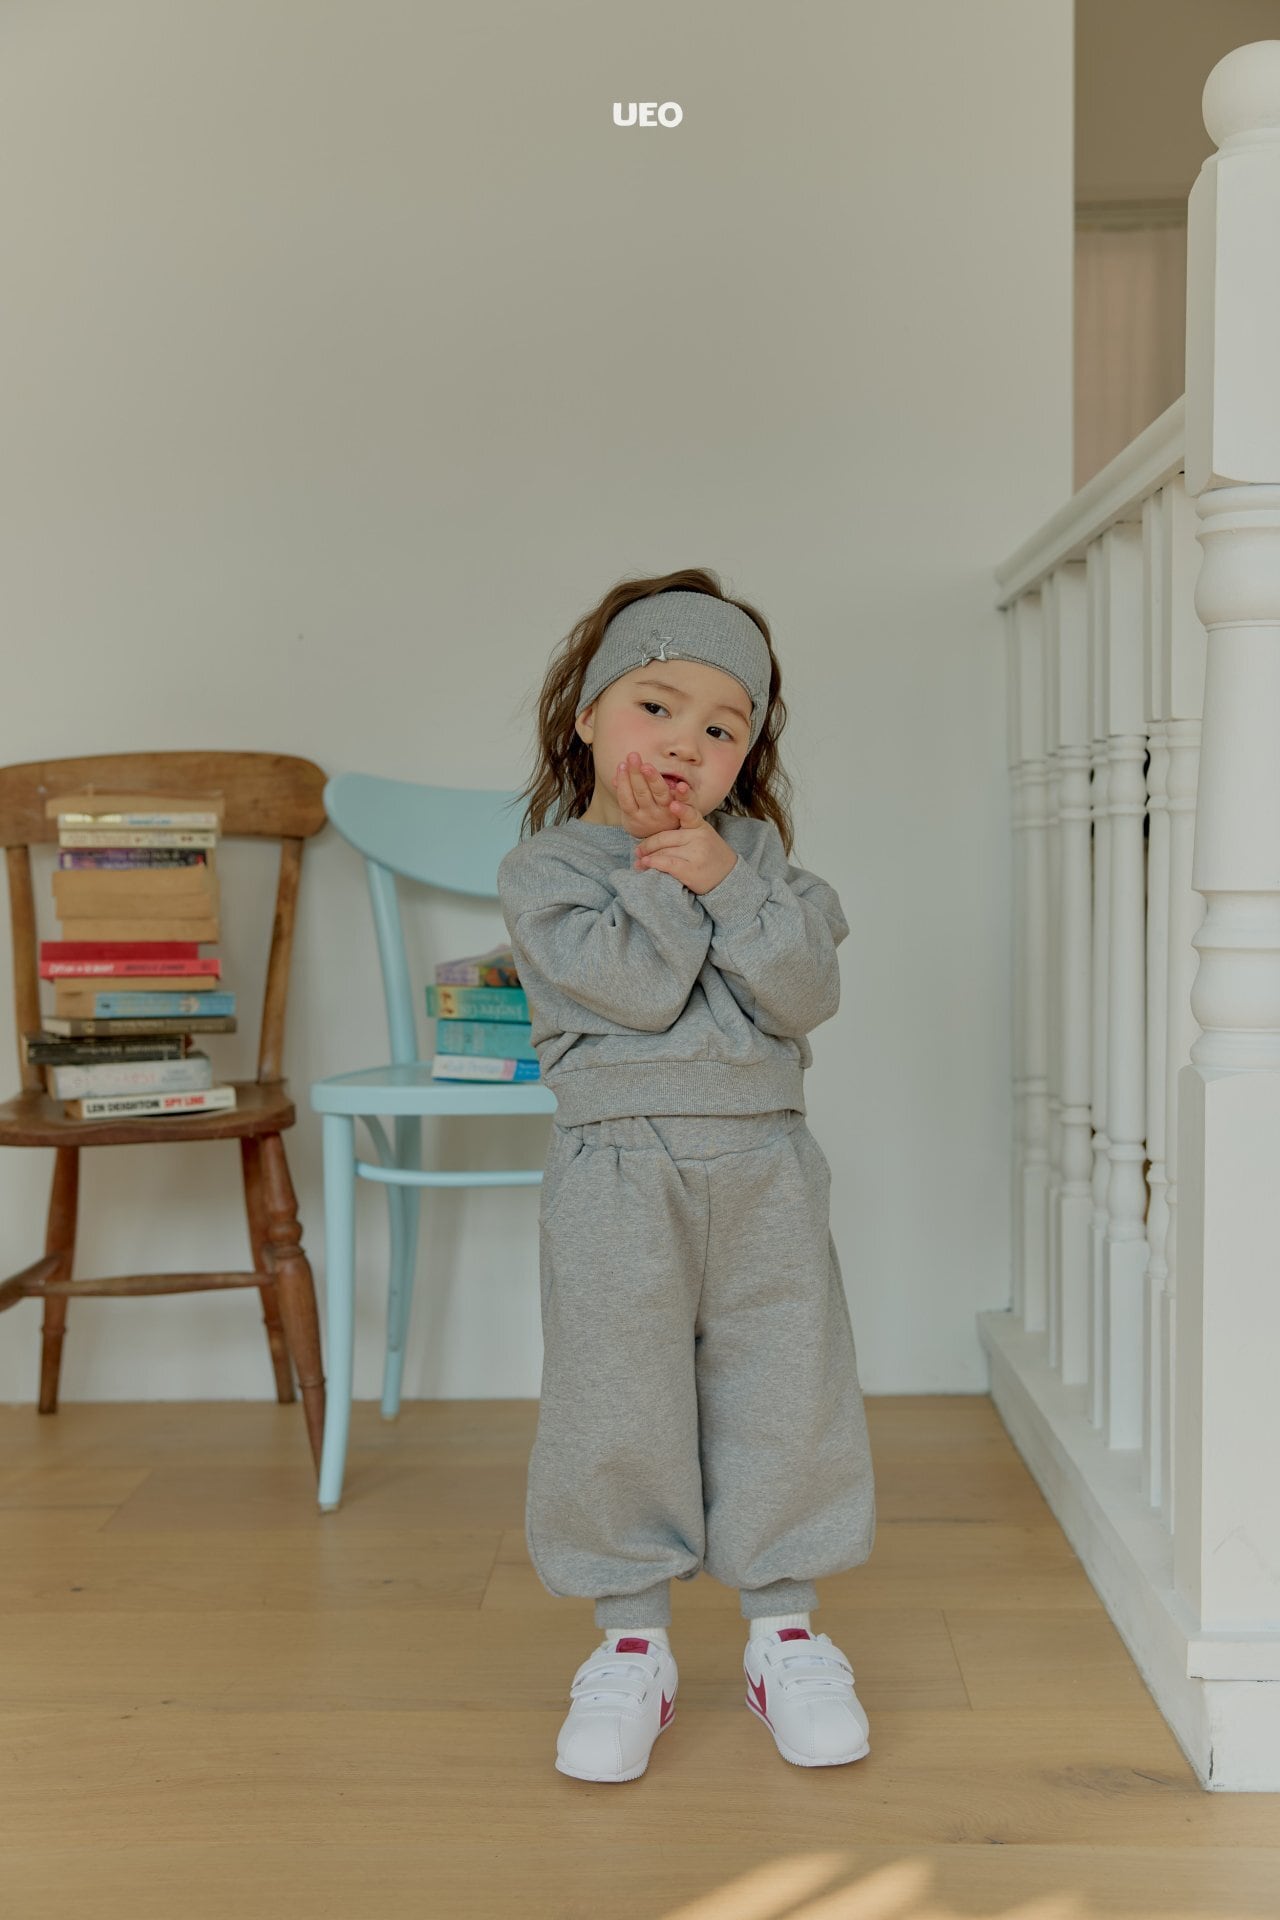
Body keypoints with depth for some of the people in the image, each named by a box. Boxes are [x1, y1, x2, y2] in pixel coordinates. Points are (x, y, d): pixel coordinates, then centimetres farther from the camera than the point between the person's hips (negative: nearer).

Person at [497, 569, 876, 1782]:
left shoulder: (753, 853, 10)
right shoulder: (545, 868, -1)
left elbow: (806, 994, -5)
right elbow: (636, 987, -16)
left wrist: (723, 877, -13)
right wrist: (672, 871, -11)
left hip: (765, 1169, 3)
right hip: (620, 1174, -3)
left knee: (785, 1398, 9)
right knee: (617, 1408, 4)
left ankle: (784, 1632, 26)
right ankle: (631, 1646, 23)